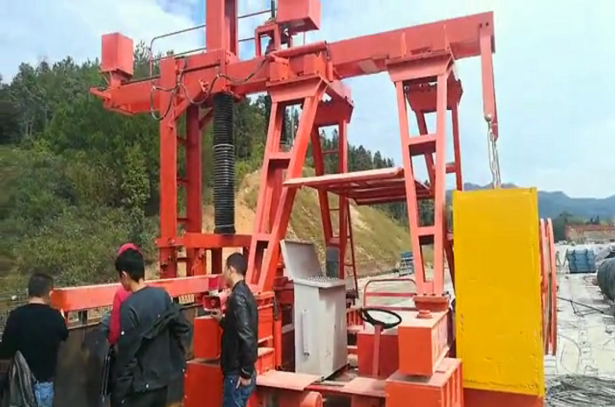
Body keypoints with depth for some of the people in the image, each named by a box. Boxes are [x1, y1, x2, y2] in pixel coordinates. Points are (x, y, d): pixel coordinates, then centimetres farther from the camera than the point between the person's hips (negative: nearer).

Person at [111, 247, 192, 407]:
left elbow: (126, 353, -18)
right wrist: (176, 358, 12)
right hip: (162, 378, 7)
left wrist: (121, 388, -9)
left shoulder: (129, 307, -20)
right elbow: (184, 329, 4)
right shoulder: (163, 295, -1)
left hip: (139, 385, -7)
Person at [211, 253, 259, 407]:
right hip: (240, 371, 9)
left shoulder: (237, 297, -19)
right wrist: (222, 319, 18)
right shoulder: (245, 293, 10)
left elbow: (247, 337, -25)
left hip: (237, 374, -9)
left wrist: (246, 373, -20)